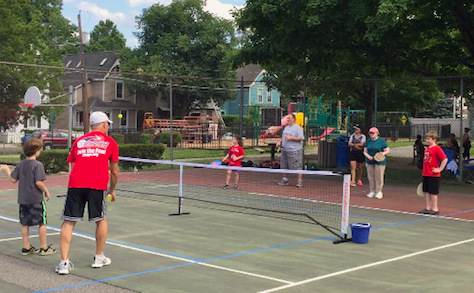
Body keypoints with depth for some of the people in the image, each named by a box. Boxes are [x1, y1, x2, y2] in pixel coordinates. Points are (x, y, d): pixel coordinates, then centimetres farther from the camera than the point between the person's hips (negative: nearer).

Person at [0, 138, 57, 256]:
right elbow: (38, 182, -20)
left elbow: (13, 179, 6)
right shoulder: (38, 165, -15)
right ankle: (44, 248, 9)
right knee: (42, 223, 4)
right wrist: (46, 192, -6)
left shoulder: (20, 164, 4)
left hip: (23, 199, 6)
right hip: (36, 199, -6)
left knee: (25, 223, 12)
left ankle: (26, 247, 18)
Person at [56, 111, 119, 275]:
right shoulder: (110, 142, 14)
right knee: (101, 220, 18)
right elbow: (114, 172, 16)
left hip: (75, 184, 2)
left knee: (68, 222, 5)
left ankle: (64, 263, -1)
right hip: (97, 185, -2)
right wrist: (112, 190, 31)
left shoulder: (79, 141, 21)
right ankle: (99, 258, 26)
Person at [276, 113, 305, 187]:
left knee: (297, 166, -8)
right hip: (285, 150, 8)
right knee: (284, 166, 11)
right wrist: (280, 142, 10)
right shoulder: (286, 127, 18)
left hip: (294, 151, -8)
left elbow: (301, 138, -14)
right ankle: (285, 180, 23)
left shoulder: (297, 128, -6)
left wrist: (291, 138, -19)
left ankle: (299, 181, -3)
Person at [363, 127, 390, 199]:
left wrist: (383, 153, -23)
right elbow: (365, 151, 12)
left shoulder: (381, 141, -4)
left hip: (379, 161, -5)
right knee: (370, 177, 6)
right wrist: (368, 156, -8)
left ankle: (379, 192, 3)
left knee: (379, 177, -5)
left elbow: (388, 150, -3)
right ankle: (372, 191, 15)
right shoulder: (368, 141, 11)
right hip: (370, 162, 5)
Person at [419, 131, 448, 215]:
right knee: (426, 191, 11)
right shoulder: (427, 149, 11)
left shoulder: (437, 149, -13)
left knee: (433, 192, 0)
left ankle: (435, 209, 9)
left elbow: (445, 159, -17)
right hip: (425, 174, 8)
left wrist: (439, 169, -15)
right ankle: (428, 208, 20)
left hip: (433, 175, -8)